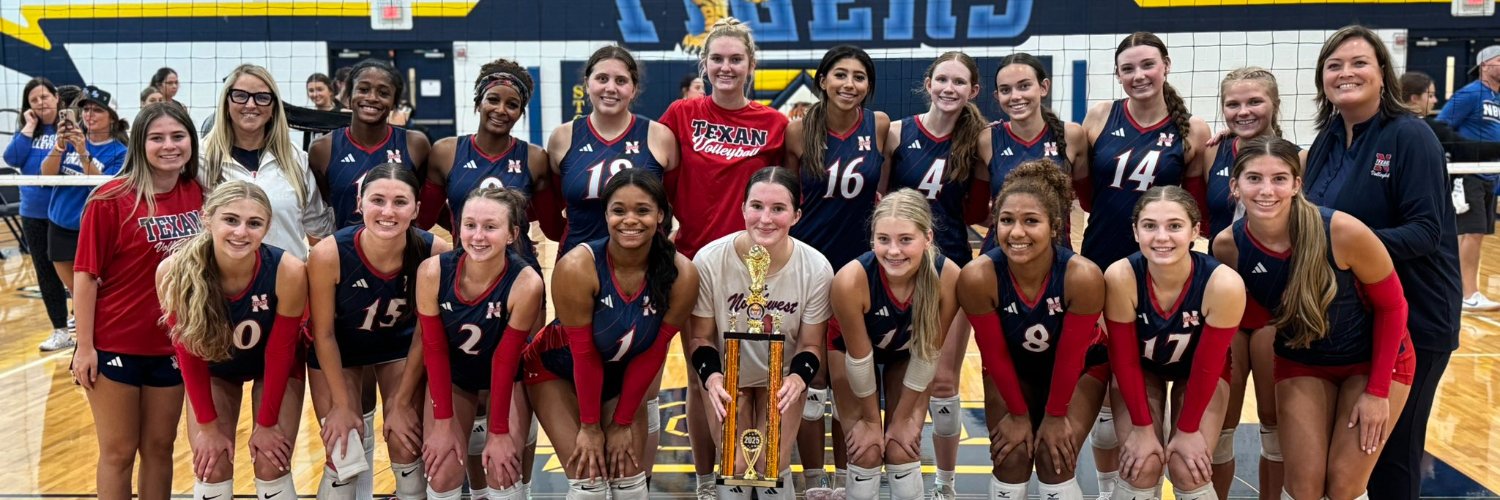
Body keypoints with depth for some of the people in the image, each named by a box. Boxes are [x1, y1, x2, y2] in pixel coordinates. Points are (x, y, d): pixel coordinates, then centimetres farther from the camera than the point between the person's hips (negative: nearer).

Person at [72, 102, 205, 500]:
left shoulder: (199, 196, -1)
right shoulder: (111, 199, -13)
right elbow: (85, 275, -11)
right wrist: (84, 346, -12)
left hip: (171, 345, 4)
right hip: (114, 345, -4)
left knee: (159, 448, 15)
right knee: (118, 452, 8)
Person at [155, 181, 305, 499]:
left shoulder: (288, 271, -34)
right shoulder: (174, 272, -30)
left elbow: (280, 353, -21)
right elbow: (189, 355, -17)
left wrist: (266, 424, -12)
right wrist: (208, 425, -11)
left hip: (274, 369, -1)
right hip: (214, 371, 1)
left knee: (272, 468, -3)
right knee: (211, 469, 0)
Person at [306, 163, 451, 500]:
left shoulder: (436, 253, -29)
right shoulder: (329, 254, -32)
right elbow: (323, 333, -16)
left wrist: (403, 402, -10)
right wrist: (342, 404, -11)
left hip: (401, 344, 1)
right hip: (339, 348, -1)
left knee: (406, 448, -2)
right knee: (343, 455, -4)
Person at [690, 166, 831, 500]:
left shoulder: (816, 269, -24)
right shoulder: (709, 260, -28)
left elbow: (811, 344, -11)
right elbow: (700, 336, -13)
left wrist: (797, 378, -32)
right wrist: (711, 377, -33)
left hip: (782, 377, 0)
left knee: (774, 469, -3)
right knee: (735, 467, 0)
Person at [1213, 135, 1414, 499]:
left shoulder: (1344, 232, -30)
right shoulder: (1229, 246, -22)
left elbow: (1391, 306, -14)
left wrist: (1377, 391, -12)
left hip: (1375, 359, -2)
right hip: (1300, 362, 2)